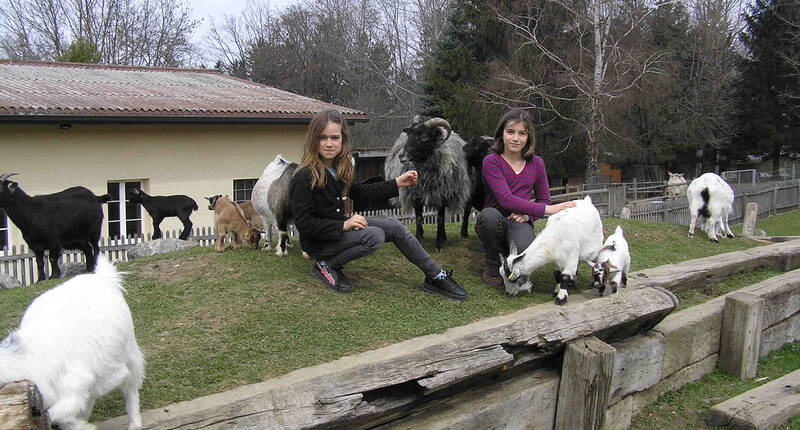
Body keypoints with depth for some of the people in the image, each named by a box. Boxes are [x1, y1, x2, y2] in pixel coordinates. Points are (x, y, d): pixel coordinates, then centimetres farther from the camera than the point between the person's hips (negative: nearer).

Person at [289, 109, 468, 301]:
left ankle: (436, 276, 8)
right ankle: (327, 264, -7)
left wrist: (397, 183, 9)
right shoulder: (305, 177, -23)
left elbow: (360, 192, 15)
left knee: (395, 227, -3)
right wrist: (343, 226, -27)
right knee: (374, 236, -27)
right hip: (319, 242, -8)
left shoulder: (339, 168, 2)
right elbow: (304, 224, -23)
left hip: (342, 225, 8)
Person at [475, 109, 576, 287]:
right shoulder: (491, 161, -10)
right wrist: (548, 210, -25)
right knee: (490, 215, -39)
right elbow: (506, 199, -21)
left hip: (519, 223, 1)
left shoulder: (536, 163, 5)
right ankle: (492, 265, -9)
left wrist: (528, 215, -13)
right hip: (493, 224, -1)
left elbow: (543, 200, 11)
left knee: (525, 250, -34)